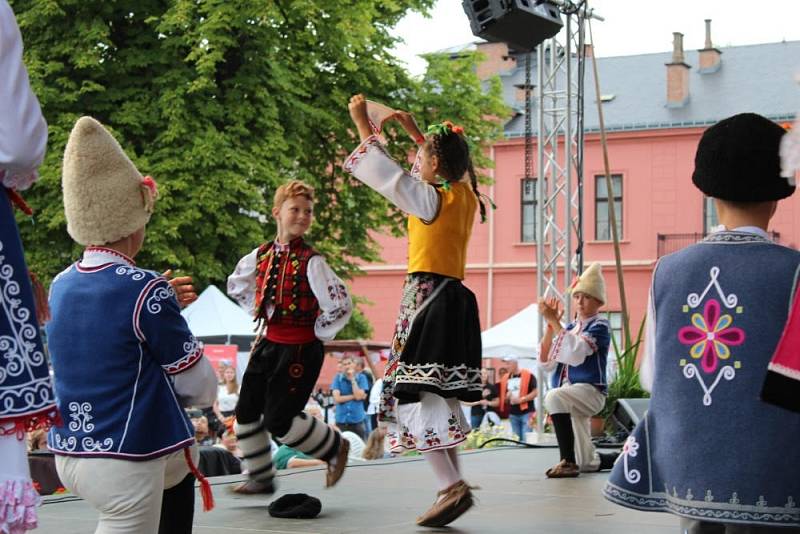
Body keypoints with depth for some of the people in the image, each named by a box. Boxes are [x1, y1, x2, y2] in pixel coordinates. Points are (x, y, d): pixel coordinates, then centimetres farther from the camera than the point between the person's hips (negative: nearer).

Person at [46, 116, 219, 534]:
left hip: (67, 453, 8)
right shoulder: (143, 289, -19)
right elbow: (202, 389, -10)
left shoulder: (60, 286, 2)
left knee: (183, 461, 32)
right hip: (123, 464, -8)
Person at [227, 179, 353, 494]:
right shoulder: (262, 255, 2)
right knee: (246, 413, 10)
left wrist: (318, 333, -9)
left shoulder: (311, 262, -16)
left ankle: (335, 448, 18)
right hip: (268, 342, 7)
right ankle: (260, 478, 26)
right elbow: (236, 285, 23)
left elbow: (341, 305, -21)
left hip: (300, 348, -7)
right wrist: (260, 313, 13)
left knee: (279, 421, -5)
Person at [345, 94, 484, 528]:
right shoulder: (466, 195, 9)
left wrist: (363, 125, 0)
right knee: (441, 398, 13)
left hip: (427, 297, -8)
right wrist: (415, 132, 34)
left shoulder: (431, 198, -12)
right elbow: (451, 164, 31)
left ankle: (452, 487, -19)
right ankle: (453, 487, 14)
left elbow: (384, 172, -11)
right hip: (456, 300, 8)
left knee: (415, 397, -10)